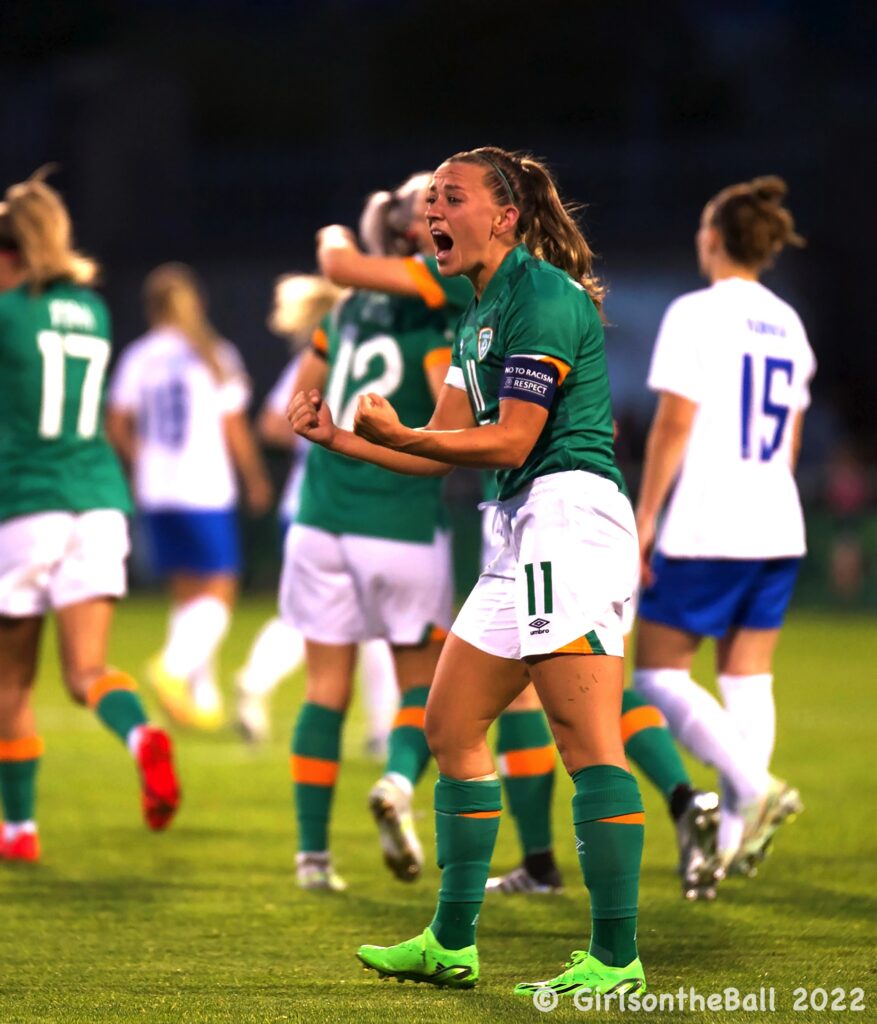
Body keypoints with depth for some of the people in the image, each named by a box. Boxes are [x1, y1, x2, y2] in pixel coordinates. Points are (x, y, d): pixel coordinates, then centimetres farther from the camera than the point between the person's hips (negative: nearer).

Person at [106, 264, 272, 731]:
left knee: (186, 592, 12)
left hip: (156, 493, 4)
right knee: (219, 593, -1)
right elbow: (235, 430, -3)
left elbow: (117, 426, 2)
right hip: (207, 490, -4)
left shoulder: (138, 357, 4)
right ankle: (176, 666, -24)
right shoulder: (216, 356, -3)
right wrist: (256, 480, 11)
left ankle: (204, 694, 10)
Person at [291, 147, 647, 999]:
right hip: (527, 529, 11)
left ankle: (616, 960, -17)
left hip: (569, 512, -11)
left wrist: (397, 435, -21)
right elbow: (445, 450, 19)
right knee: (452, 724, 13)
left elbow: (510, 443, -16)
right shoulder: (478, 313, 20)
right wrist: (338, 439, 8)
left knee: (586, 738, -14)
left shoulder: (541, 296, -10)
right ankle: (450, 946, 20)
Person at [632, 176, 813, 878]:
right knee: (748, 680, 7)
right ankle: (735, 839, 2)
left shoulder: (696, 314, -8)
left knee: (659, 671, 1)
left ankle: (754, 786, -17)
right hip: (778, 529, 7)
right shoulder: (788, 323, 13)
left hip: (704, 529, -7)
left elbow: (673, 425, -12)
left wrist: (645, 518, -7)